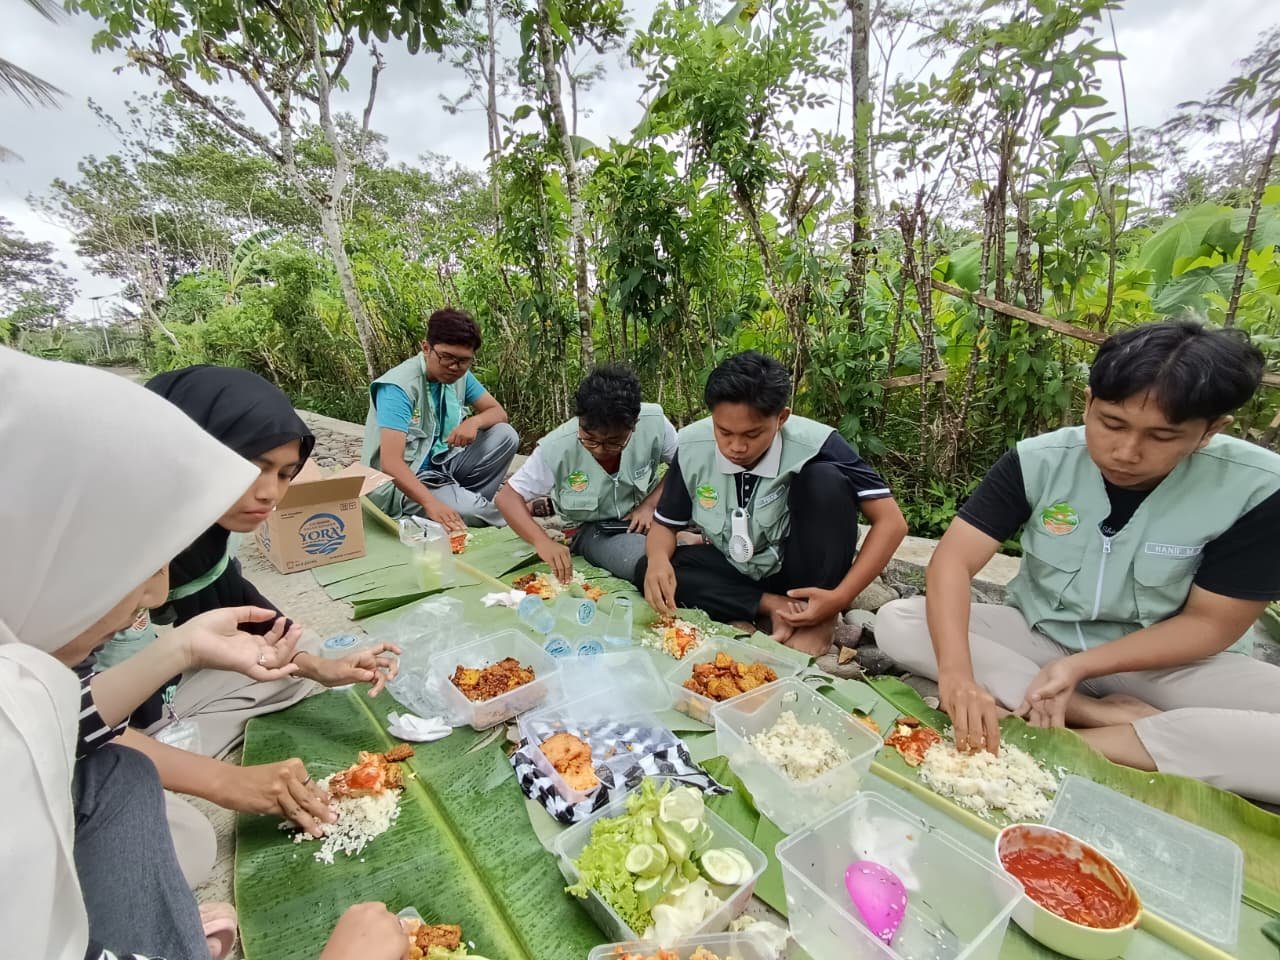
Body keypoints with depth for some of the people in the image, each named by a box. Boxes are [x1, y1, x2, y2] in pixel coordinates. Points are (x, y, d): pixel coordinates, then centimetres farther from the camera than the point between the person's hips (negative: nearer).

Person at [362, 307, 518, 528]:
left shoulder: (459, 375, -2)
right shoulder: (399, 386, -23)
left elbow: (498, 412, 5)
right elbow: (391, 462, -32)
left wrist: (474, 421, -20)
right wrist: (431, 503, -47)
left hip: (440, 466, 7)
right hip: (400, 484, -7)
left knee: (505, 435, -9)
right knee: (469, 511, -32)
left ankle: (471, 502, -9)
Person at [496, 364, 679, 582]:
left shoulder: (653, 422, -20)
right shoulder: (557, 448, -22)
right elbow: (508, 497, -16)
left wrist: (650, 505, -17)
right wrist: (543, 541, -33)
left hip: (645, 515, 2)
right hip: (593, 530, -1)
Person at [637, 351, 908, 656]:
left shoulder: (813, 444, -27)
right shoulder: (692, 447, -17)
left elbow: (891, 522, -22)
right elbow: (666, 525, -5)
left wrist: (840, 597, -29)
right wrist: (658, 559, -28)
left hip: (798, 570, -2)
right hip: (737, 569, 3)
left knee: (825, 479, -29)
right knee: (648, 571, -20)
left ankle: (821, 618, -14)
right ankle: (774, 607, -16)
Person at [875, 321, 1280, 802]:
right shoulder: (1038, 461, -16)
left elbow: (1211, 623, -10)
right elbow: (953, 560, -24)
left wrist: (1079, 667, -23)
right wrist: (956, 673, -39)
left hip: (1161, 662, -1)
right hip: (1039, 638, 1)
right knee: (896, 622, -23)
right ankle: (1108, 716, -21)